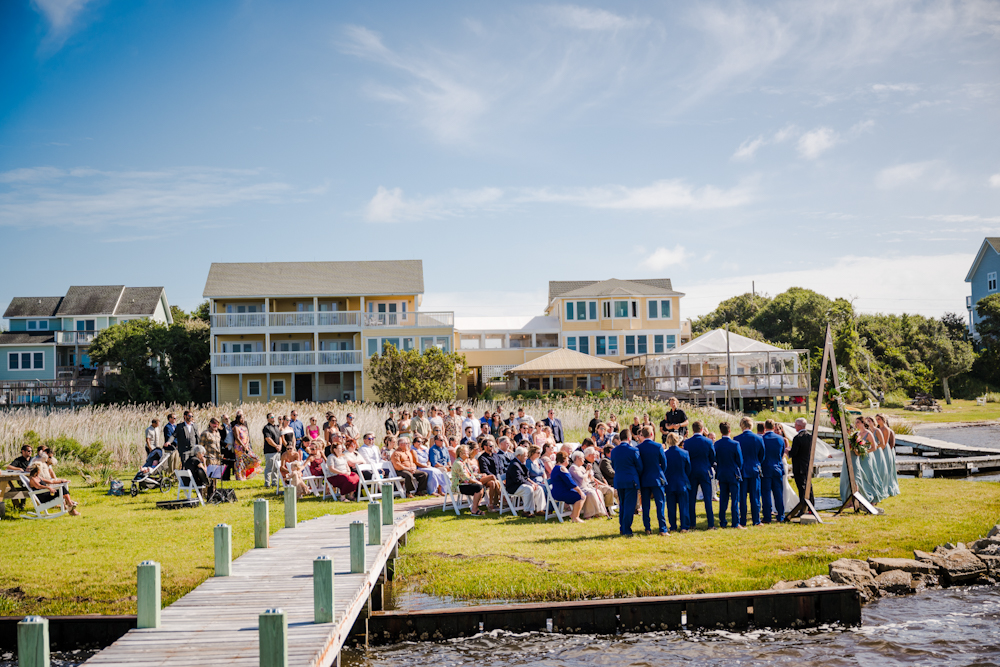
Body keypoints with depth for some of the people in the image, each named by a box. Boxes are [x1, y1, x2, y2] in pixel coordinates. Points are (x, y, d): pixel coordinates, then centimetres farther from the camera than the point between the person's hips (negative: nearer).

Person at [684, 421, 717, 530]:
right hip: (705, 472, -1)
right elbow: (713, 458, 2)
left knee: (691, 499, 8)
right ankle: (711, 524, -1)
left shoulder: (687, 442, -5)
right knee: (708, 498, 1)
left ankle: (691, 523, 9)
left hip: (691, 472, 1)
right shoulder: (708, 442, -7)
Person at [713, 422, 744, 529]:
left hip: (721, 475, 3)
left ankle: (722, 522, 11)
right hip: (733, 475, -3)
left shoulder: (716, 444, -3)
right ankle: (736, 523, 0)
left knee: (723, 500, 10)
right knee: (735, 499, 1)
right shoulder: (735, 444, -12)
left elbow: (715, 460, 3)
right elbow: (740, 461, -6)